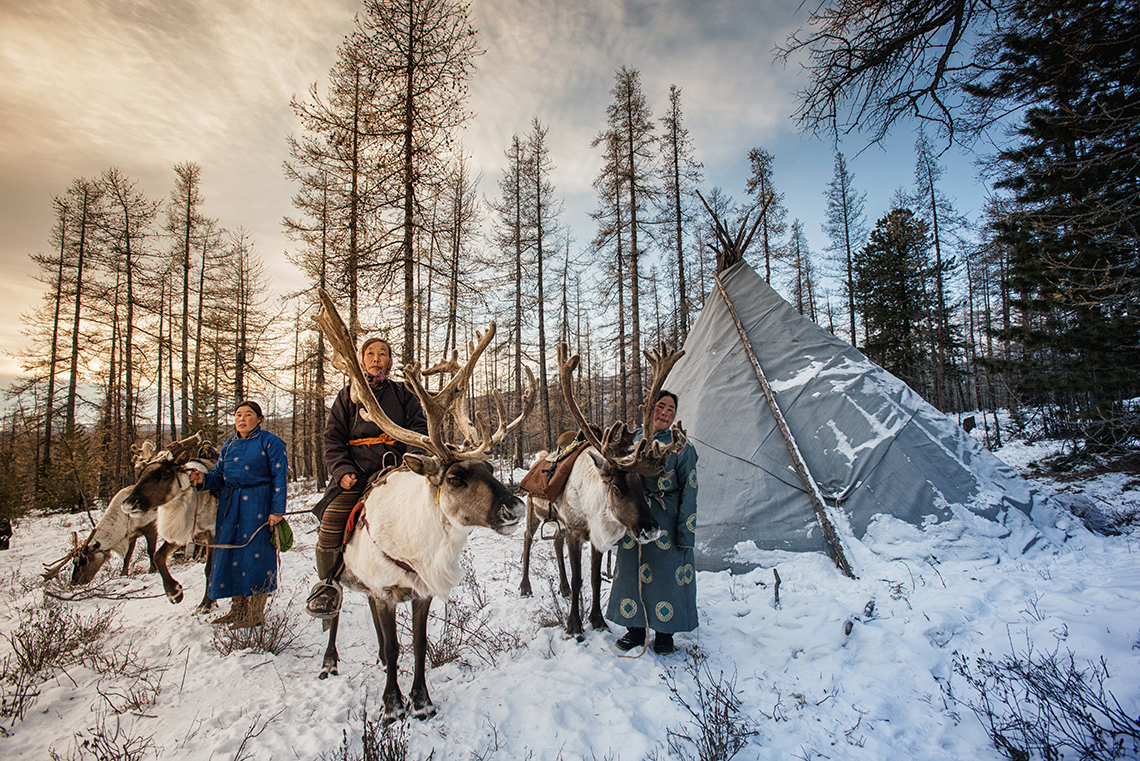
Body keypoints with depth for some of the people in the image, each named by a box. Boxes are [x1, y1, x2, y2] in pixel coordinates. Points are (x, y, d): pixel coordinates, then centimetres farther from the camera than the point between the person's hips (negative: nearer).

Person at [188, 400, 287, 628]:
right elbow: (219, 476, 16)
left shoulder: (270, 442, -4)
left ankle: (256, 612, 9)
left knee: (256, 554, -3)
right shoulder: (229, 445, 14)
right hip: (230, 506, 7)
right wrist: (203, 480, -7)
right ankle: (239, 608, 25)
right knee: (229, 554, 10)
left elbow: (280, 477, -8)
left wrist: (277, 510, -14)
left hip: (258, 506, -6)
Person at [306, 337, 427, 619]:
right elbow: (333, 438, 10)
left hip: (396, 466, 0)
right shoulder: (348, 396, 15)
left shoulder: (403, 394, 15)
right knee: (331, 521, -21)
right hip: (357, 471, 0)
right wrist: (342, 470, -7)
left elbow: (419, 427, 11)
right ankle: (328, 583, 0)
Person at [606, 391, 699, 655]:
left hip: (666, 523, -3)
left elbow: (688, 492, -5)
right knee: (632, 573, 10)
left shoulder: (681, 447, -4)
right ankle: (635, 628, 28)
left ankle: (664, 633, 23)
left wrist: (686, 532, -9)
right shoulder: (632, 442, 6)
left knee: (666, 575, 4)